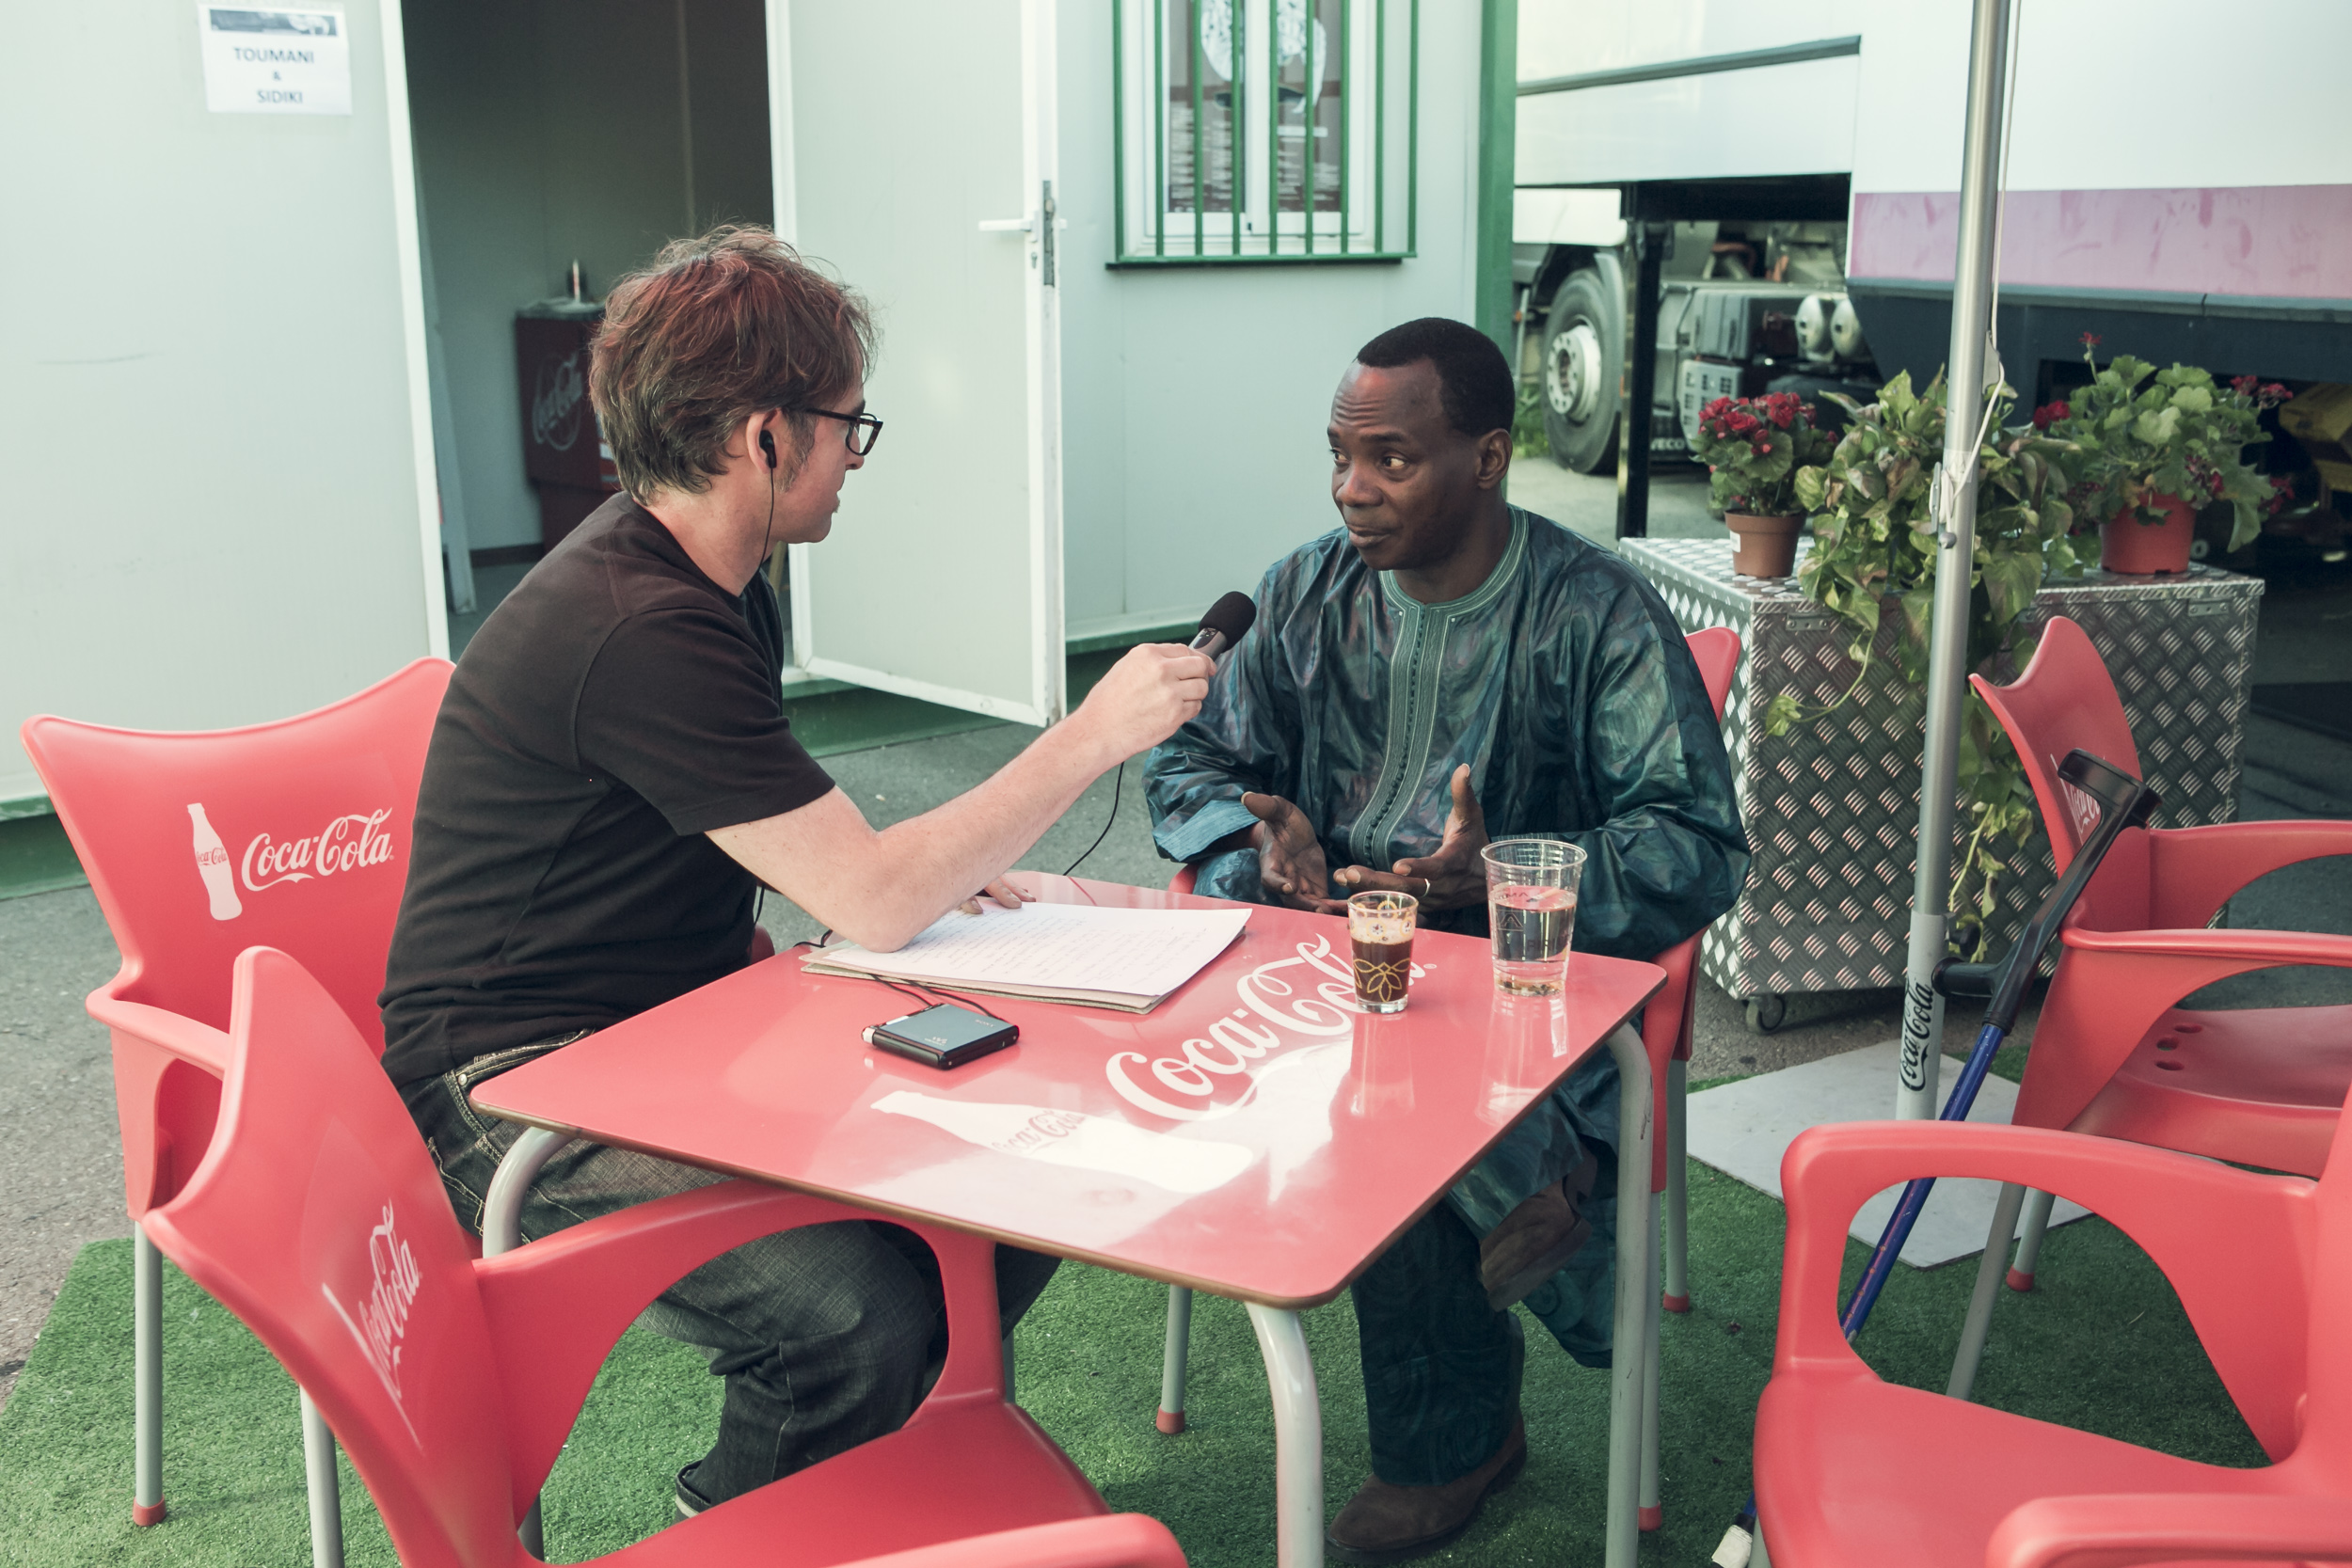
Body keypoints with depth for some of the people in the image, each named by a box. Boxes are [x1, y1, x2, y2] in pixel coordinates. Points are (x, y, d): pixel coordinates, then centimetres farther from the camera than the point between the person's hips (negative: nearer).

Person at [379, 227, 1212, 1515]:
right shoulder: (640, 634, -25)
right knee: (866, 1312, -29)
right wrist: (1095, 733, -16)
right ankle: (741, 1517, 5)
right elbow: (873, 904, -25)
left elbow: (779, 843, 20)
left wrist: (925, 870, 0)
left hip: (679, 1044, 10)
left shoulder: (703, 582, 8)